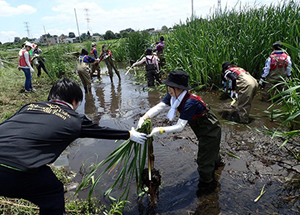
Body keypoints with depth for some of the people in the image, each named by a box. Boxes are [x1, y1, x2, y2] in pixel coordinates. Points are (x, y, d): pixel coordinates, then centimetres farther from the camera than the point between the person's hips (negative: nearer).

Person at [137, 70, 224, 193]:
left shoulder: (190, 102, -40)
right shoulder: (173, 96, -15)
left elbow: (180, 127, -38)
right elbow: (159, 107, -22)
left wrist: (160, 130, -42)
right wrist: (144, 118, -36)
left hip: (210, 131, -9)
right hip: (202, 130, 9)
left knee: (204, 160, 6)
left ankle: (207, 186, 32)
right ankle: (217, 162, 67)